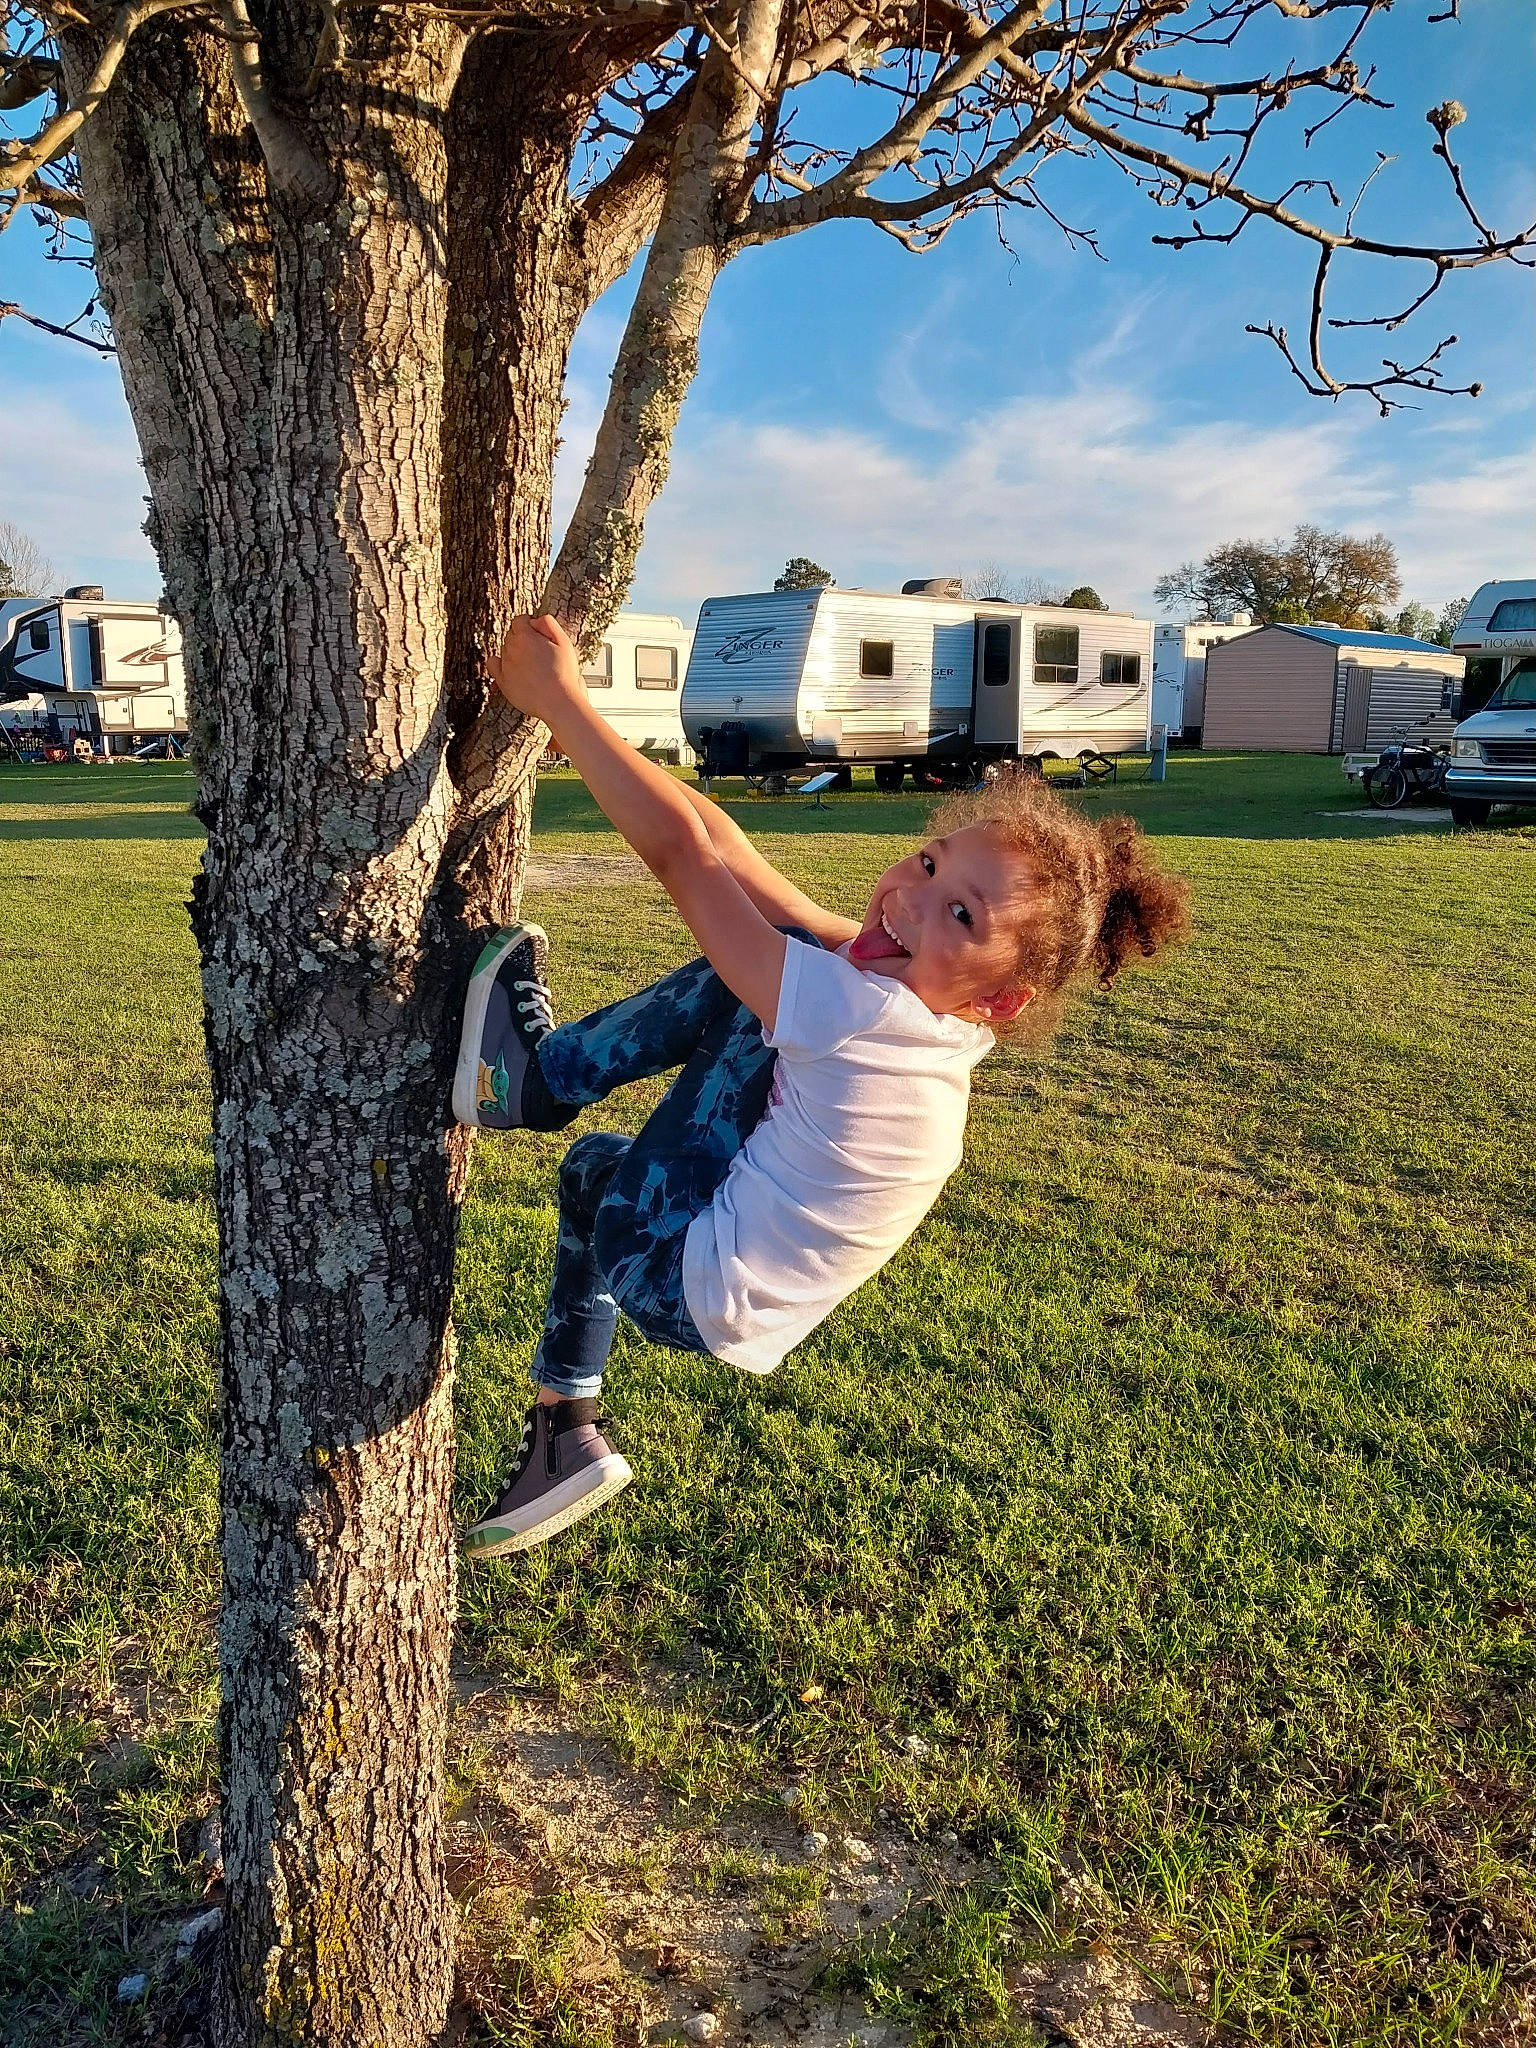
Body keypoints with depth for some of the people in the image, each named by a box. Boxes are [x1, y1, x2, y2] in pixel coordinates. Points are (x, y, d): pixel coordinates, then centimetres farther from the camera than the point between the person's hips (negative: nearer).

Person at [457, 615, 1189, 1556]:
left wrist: (558, 695, -21)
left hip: (684, 1284, -8)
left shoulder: (870, 1015, -29)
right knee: (593, 1162, 37)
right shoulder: (915, 1011, -6)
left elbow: (683, 851, -28)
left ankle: (537, 1073, 7)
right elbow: (712, 843, -5)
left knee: (758, 960, -12)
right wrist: (576, 725, -6)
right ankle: (570, 1435, 35)